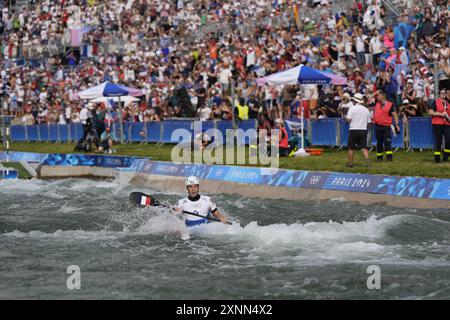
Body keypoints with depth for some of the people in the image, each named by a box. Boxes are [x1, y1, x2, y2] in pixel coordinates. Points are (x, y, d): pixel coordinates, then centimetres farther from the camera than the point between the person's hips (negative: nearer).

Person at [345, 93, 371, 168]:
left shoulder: (352, 108, -7)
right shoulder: (366, 110, 7)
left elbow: (348, 119, -11)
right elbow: (369, 121, 10)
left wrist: (345, 117, 9)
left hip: (354, 130, -3)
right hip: (363, 130, 3)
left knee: (351, 148, 9)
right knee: (364, 147, 0)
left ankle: (350, 163, 14)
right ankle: (367, 161, -15)